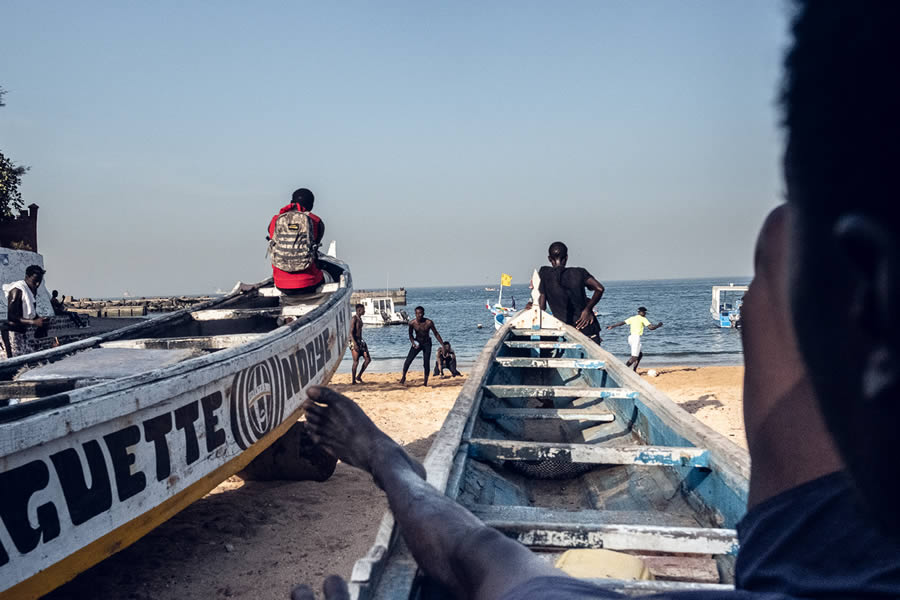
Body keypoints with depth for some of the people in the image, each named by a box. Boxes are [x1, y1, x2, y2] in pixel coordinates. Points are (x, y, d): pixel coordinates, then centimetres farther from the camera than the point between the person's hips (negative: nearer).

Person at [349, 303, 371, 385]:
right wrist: (354, 344, -25)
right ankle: (353, 380, 3)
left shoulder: (360, 318, 15)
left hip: (360, 341, 9)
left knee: (368, 359, 4)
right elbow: (351, 332, -18)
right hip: (354, 342, -9)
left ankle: (359, 377, 11)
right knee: (356, 362, -6)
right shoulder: (354, 319, -12)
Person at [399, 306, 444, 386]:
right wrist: (413, 343, -17)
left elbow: (436, 334, -10)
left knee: (426, 363, -7)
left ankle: (426, 382, 6)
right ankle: (403, 376, 9)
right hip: (417, 343, 1)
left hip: (427, 344, -1)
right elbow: (410, 334, 1)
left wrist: (443, 345, -11)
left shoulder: (429, 323, -21)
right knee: (408, 360, -11)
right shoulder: (412, 323, -16)